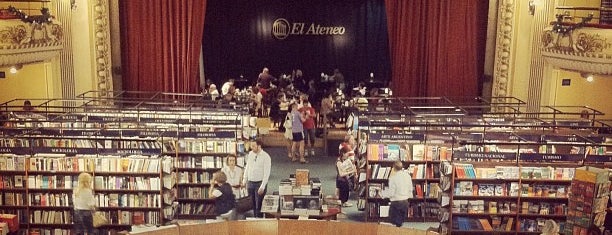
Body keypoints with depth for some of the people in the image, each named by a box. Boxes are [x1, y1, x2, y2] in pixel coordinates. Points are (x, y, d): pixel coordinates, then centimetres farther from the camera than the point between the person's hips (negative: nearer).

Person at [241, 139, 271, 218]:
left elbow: (266, 173, -14)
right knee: (253, 205, 11)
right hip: (250, 183, 5)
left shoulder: (266, 156, -12)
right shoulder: (250, 154, 5)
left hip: (260, 183, -5)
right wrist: (244, 180, 12)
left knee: (259, 206, -2)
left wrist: (262, 187, -17)